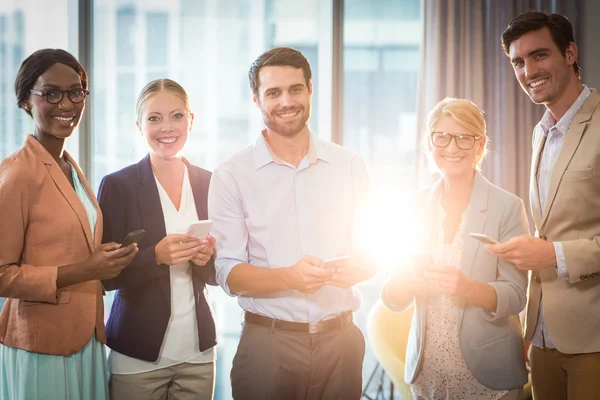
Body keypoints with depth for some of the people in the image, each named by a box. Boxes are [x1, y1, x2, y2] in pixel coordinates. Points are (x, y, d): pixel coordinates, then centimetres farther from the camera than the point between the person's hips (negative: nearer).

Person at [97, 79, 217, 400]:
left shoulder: (209, 183, 4)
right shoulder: (117, 185, -6)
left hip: (198, 351, 3)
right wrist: (156, 256, -22)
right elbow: (105, 274, -7)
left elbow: (219, 274, 9)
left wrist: (206, 259, -12)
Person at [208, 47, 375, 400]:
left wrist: (356, 269, -12)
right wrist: (290, 277, -23)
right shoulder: (232, 176, -2)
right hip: (269, 343, -2)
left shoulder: (350, 166, 7)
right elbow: (229, 273, -6)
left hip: (340, 340, 3)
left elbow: (371, 255, 12)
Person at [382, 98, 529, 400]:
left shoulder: (507, 207, -8)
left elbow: (515, 296, -11)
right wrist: (405, 280, -21)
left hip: (486, 374, -3)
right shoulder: (418, 205, 1)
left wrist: (468, 288, -29)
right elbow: (393, 300, 1)